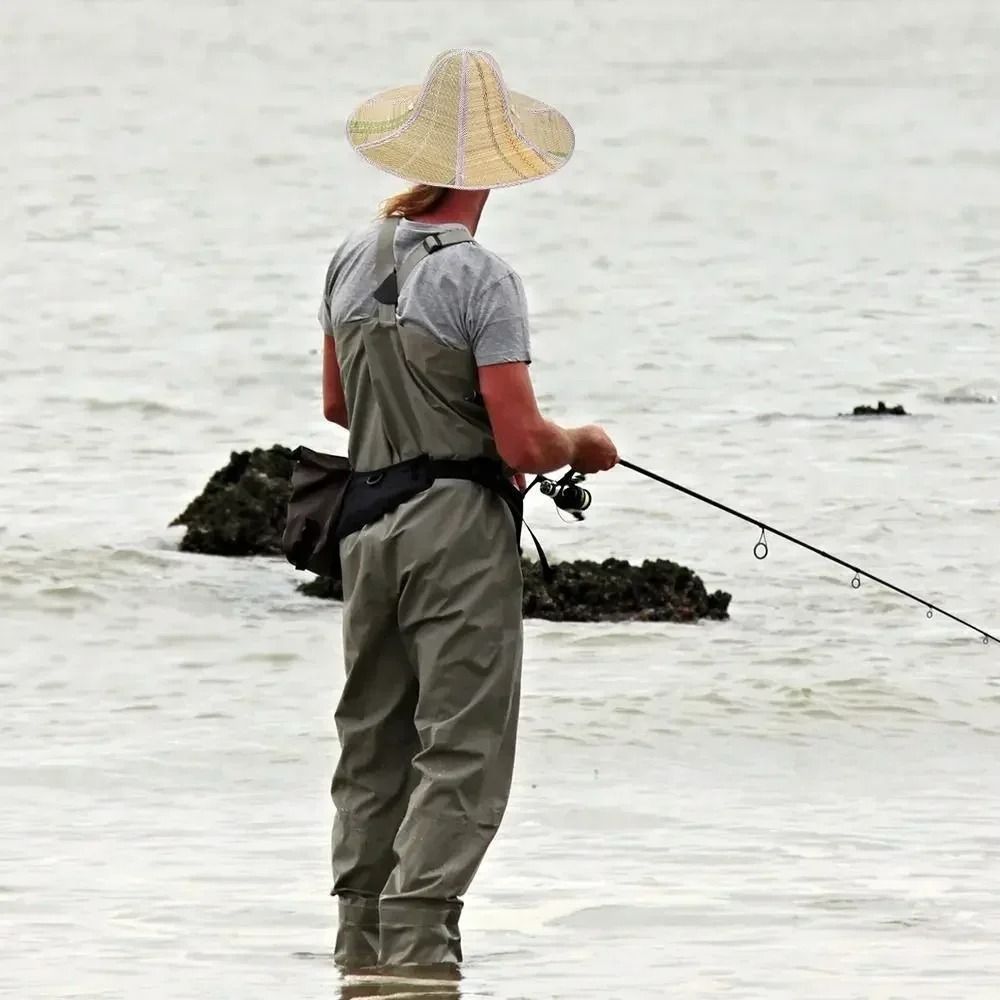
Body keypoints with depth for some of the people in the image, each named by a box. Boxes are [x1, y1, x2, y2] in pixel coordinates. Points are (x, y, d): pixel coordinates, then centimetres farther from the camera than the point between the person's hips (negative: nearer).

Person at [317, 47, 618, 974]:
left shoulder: (352, 261, 6)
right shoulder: (479, 277, -15)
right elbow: (522, 444, -17)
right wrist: (583, 445, 3)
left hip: (368, 518, 7)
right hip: (460, 526, -7)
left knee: (373, 742, 15)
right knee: (462, 749, -4)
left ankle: (361, 944, 19)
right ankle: (416, 941, -11)